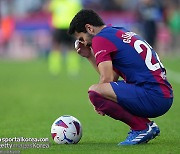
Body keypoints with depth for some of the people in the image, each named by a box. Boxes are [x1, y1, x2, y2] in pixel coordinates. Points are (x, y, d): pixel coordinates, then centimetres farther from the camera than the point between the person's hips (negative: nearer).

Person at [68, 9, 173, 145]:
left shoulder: (100, 39, -4)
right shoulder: (122, 33, 24)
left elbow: (107, 79, -11)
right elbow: (113, 78, 26)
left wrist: (100, 104, 6)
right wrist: (89, 56, 27)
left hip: (152, 97, -10)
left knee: (94, 91, -20)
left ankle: (143, 127, -10)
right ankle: (147, 126, 13)